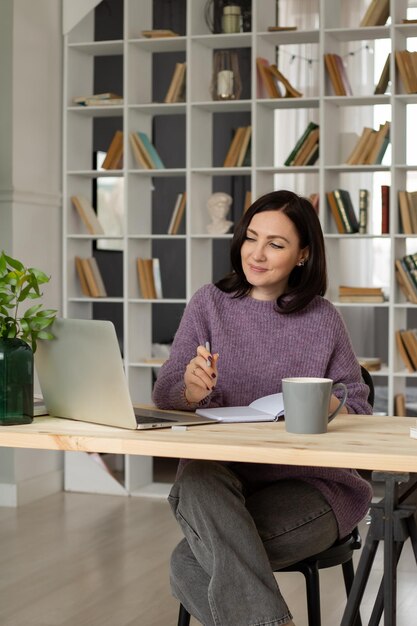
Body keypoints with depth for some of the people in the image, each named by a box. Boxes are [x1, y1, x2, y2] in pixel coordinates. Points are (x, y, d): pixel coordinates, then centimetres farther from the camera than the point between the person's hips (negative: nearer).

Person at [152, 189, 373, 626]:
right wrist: (191, 390, -22)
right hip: (222, 476, 2)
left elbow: (360, 409, 10)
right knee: (197, 479, -37)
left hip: (305, 482, -2)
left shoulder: (322, 319, 6)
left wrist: (333, 409, -14)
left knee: (191, 565, -30)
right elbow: (163, 398, 2)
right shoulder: (209, 304, 8)